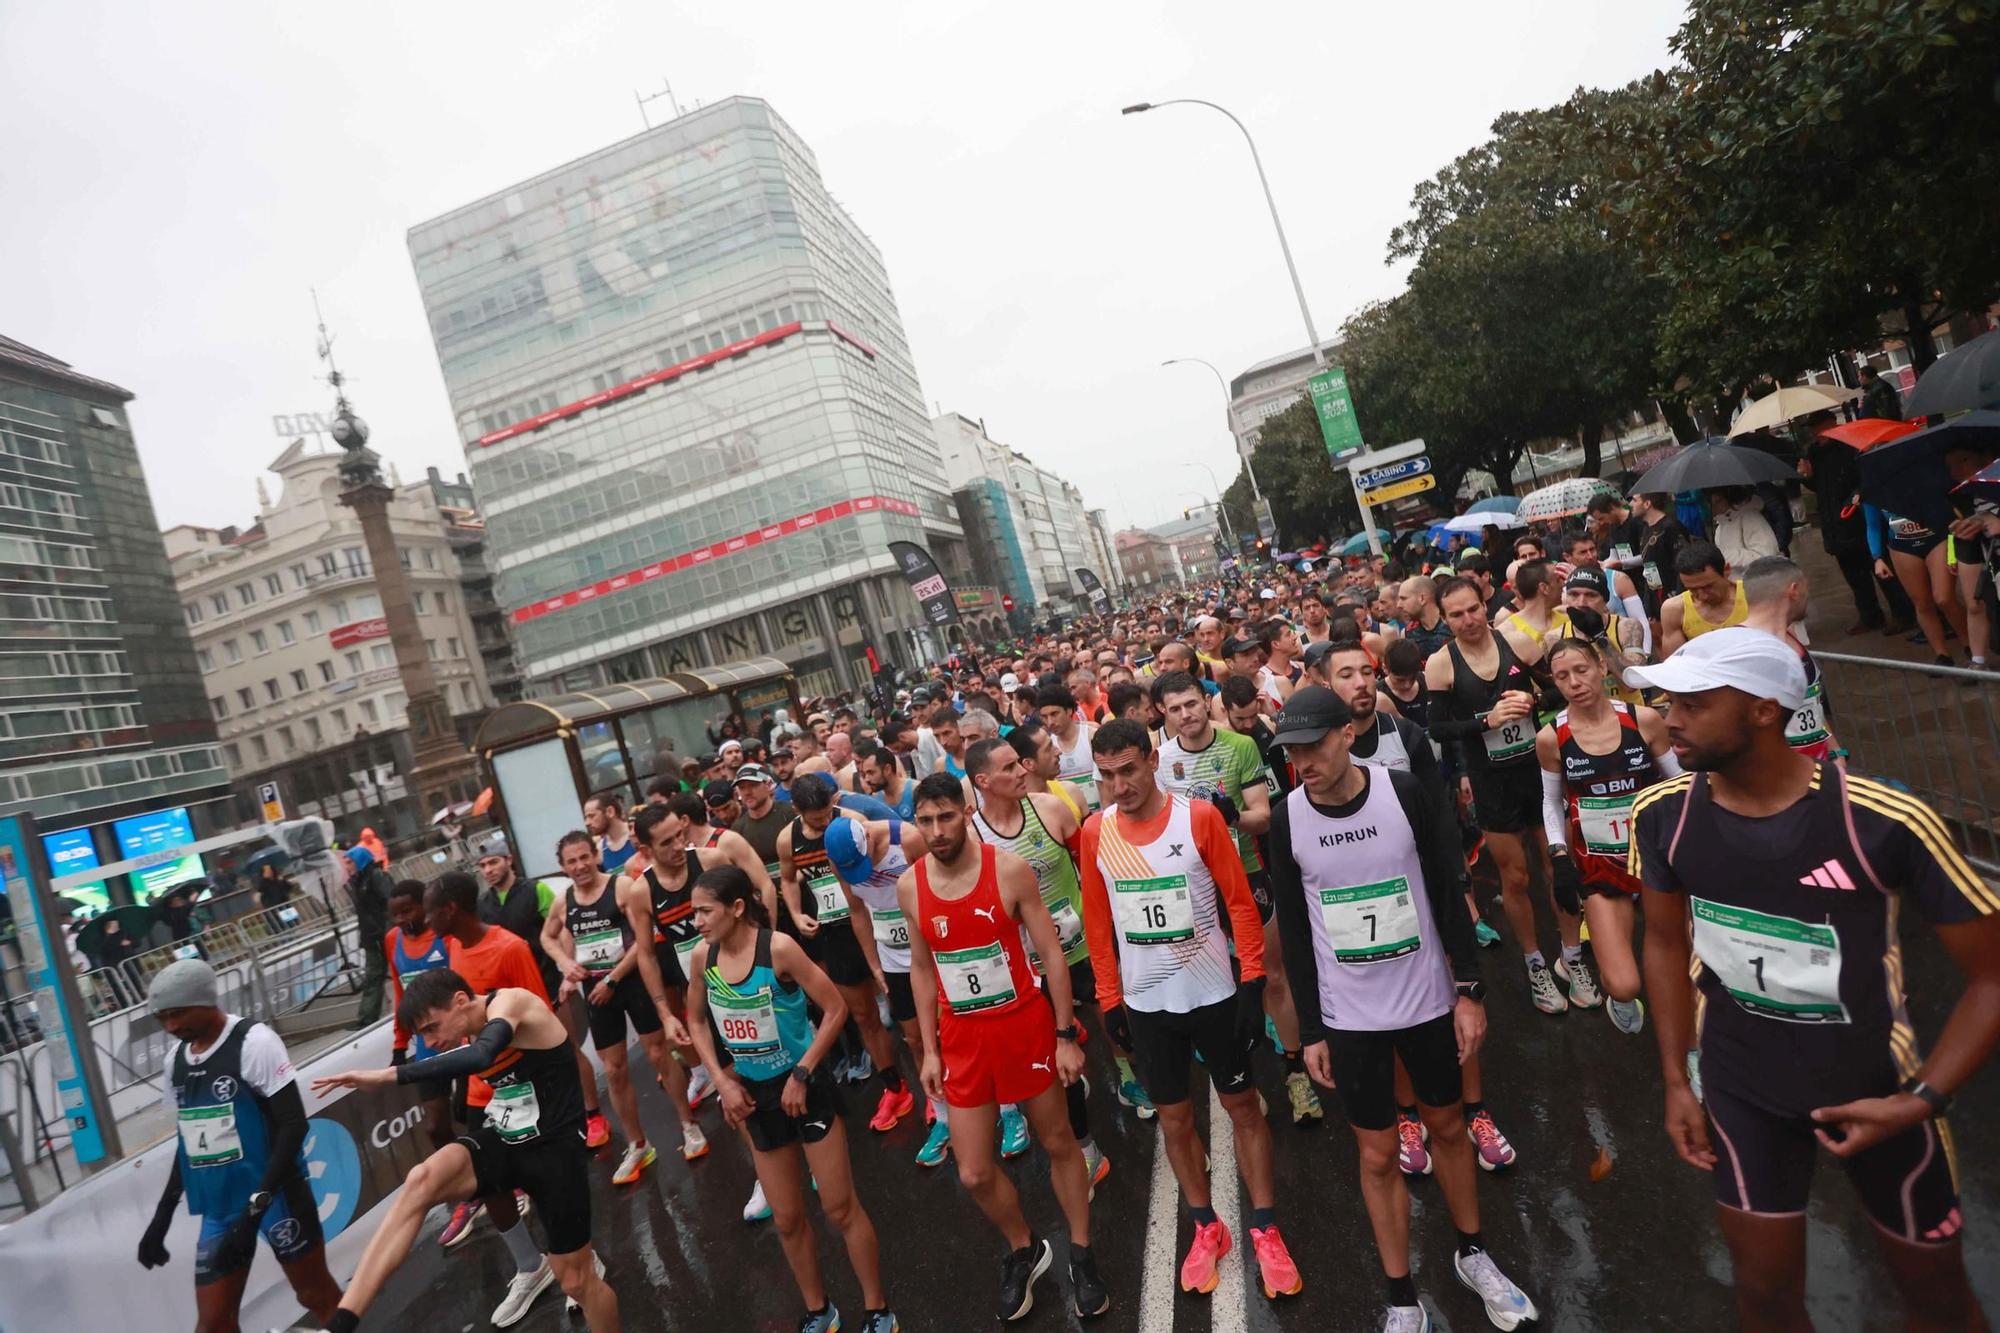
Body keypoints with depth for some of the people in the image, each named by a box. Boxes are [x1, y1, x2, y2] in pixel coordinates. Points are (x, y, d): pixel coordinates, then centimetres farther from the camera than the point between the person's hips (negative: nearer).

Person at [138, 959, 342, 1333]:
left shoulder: (253, 1042, -12)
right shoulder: (175, 1061, 8)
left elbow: (293, 1125, -15)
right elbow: (188, 1142, 19)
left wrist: (257, 1205, -20)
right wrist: (161, 1218, 16)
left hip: (273, 1198, -6)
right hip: (217, 1209, 6)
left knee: (317, 1296, 6)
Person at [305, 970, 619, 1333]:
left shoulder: (509, 1002, -21)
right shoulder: (467, 1031, 4)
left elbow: (481, 1057, -42)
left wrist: (388, 1076, -46)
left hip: (555, 1148, -6)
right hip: (502, 1140, 6)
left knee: (577, 1281, 5)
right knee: (421, 1180, -26)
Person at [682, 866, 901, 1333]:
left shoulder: (778, 948, -23)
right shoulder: (701, 957, -8)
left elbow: (836, 1009, -18)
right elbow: (697, 1022, 9)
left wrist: (801, 1074, -17)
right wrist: (724, 1082, 0)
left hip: (804, 1087, -5)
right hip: (755, 1094, 5)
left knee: (840, 1208, 5)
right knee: (786, 1219, 16)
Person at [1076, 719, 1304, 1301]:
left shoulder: (1200, 816, -13)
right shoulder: (1094, 832, -6)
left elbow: (1241, 902, -7)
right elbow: (1098, 922, 2)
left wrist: (1253, 982, -9)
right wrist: (1109, 1000, 4)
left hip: (1213, 992, -2)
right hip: (1145, 1001, 2)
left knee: (1243, 1106, 12)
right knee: (1174, 1118, 13)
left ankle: (1266, 1230, 29)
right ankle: (1206, 1228, 33)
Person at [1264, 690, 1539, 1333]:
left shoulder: (1405, 793, -13)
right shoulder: (1287, 820, -11)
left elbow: (1448, 894, -5)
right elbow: (1294, 931, -3)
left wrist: (1470, 990, -5)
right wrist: (1311, 1029, -1)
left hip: (1427, 999, 1)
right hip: (1349, 1015, 0)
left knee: (1448, 1125, 19)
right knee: (1378, 1154, 9)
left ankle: (1473, 1253, 43)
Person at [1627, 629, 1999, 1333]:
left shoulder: (1887, 822, -26)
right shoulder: (1662, 816, -14)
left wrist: (1922, 1101, -17)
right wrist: (1676, 1079, 2)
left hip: (1873, 1084, -2)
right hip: (1739, 1083, 2)